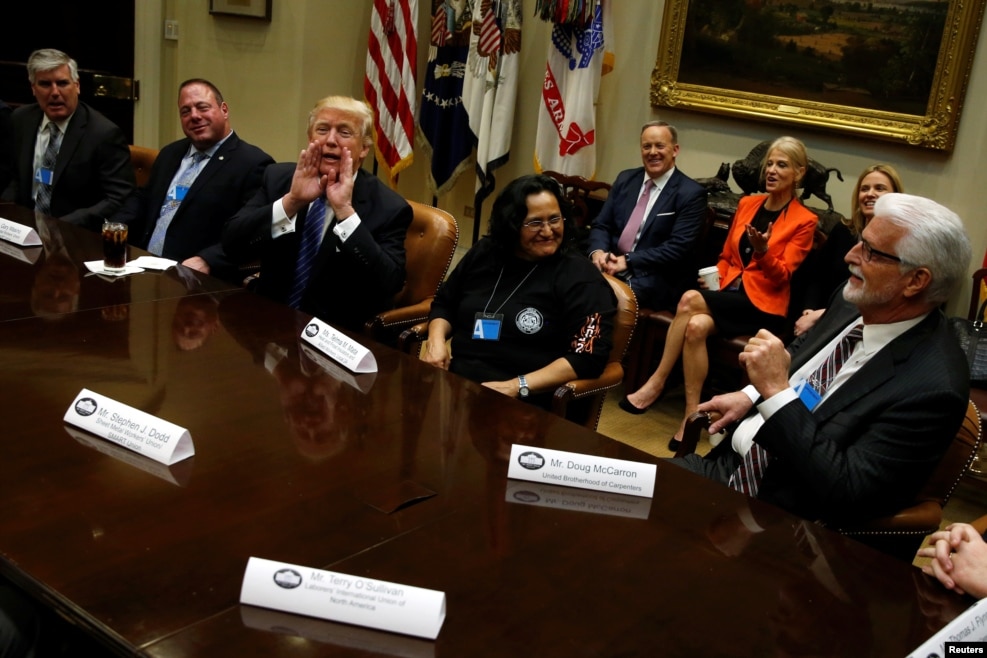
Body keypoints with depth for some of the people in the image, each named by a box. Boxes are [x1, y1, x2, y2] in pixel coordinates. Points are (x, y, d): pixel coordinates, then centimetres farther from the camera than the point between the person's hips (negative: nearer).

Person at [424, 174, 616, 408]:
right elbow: (444, 304, 25)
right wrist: (436, 340, 3)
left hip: (523, 403, -5)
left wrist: (517, 387, -18)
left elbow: (588, 357, -12)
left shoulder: (581, 278, -4)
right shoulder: (484, 253, 13)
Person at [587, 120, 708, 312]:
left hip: (657, 279, -5)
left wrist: (628, 261, -18)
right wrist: (598, 251, -11)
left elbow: (678, 248, -13)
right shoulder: (625, 179, 12)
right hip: (612, 265, 5)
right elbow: (601, 225, 12)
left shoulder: (691, 193, -5)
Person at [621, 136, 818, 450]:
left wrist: (762, 251, -24)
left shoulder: (804, 221, -2)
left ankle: (656, 384, -18)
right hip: (729, 292, 5)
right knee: (696, 326, -31)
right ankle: (692, 416, -28)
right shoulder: (747, 204, 13)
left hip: (763, 306, -4)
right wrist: (715, 278, -1)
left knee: (691, 300, -29)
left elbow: (782, 276, -6)